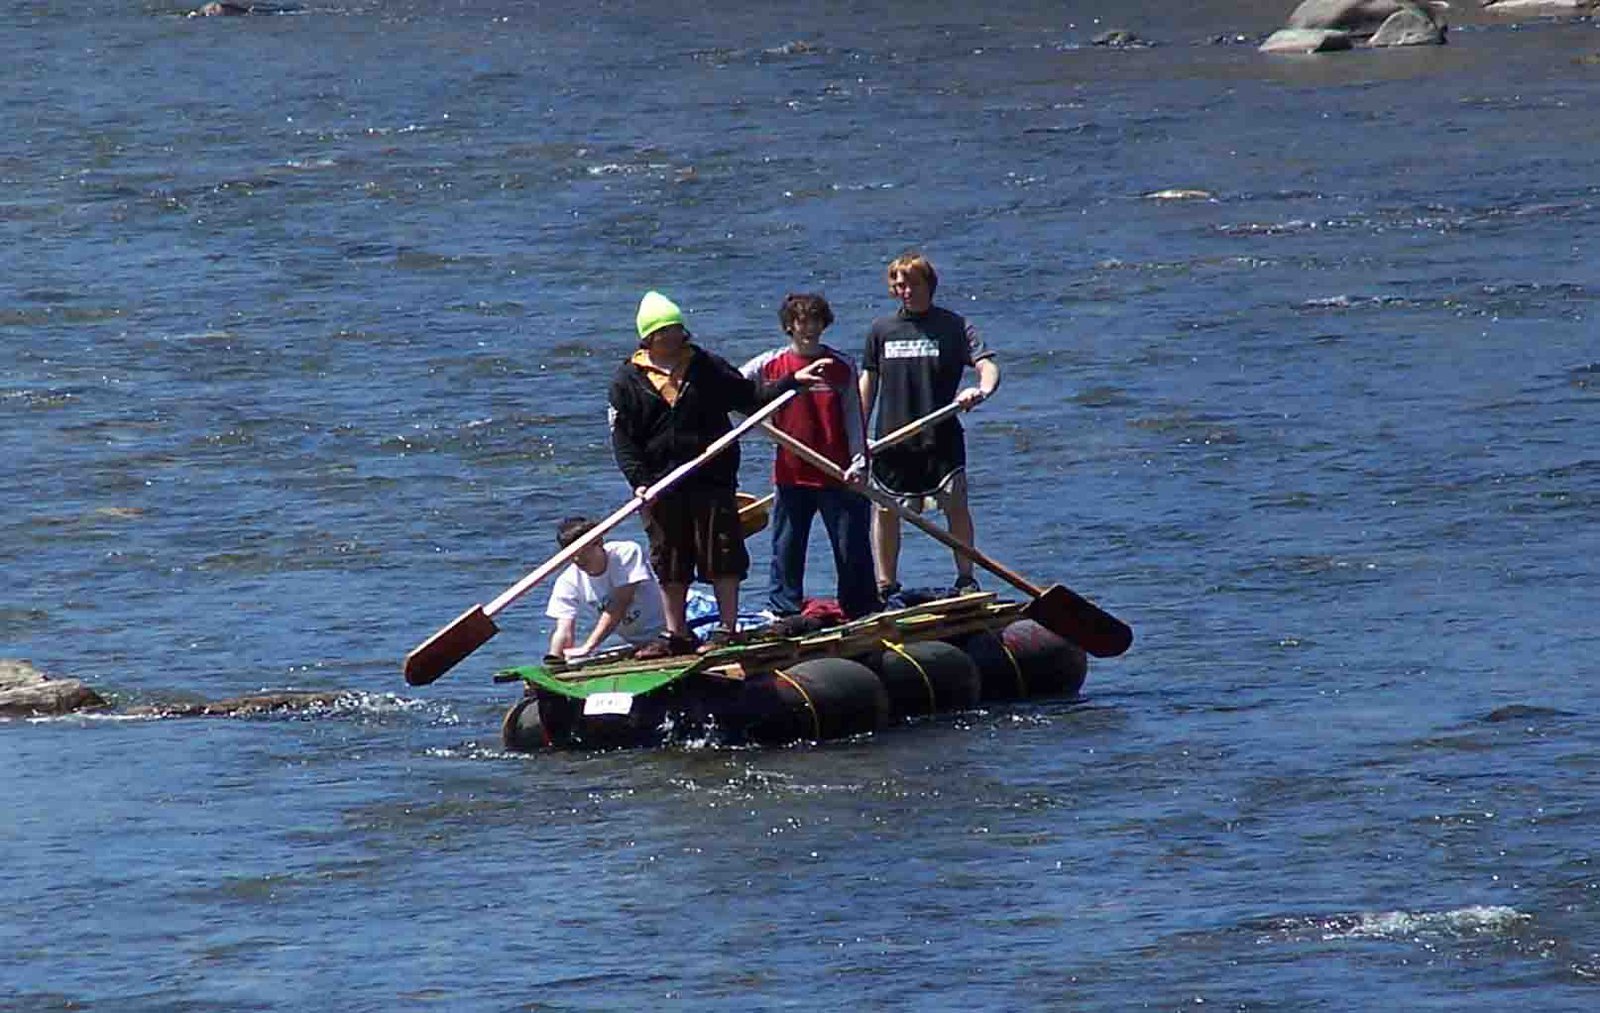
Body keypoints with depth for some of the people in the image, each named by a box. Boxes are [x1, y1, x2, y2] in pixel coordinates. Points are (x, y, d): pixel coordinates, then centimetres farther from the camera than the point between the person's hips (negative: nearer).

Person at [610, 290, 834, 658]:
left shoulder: (707, 367, 6)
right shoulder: (628, 379, 3)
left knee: (722, 557, -1)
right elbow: (622, 437, 0)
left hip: (711, 480, -1)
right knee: (669, 563, 7)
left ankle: (727, 628, 7)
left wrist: (793, 381, 1)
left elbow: (750, 398, 11)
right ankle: (676, 634, 16)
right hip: (661, 488, 1)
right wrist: (639, 481, -11)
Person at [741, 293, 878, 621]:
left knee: (852, 548, 3)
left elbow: (854, 418, 3)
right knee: (787, 550, 5)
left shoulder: (842, 367, 3)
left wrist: (858, 462, -7)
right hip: (790, 475, 0)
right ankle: (783, 613, 14)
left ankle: (864, 615, 12)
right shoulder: (770, 365, 2)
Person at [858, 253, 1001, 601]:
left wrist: (981, 391, -31)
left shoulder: (952, 325, 1)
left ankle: (966, 578, 1)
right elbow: (868, 384, 14)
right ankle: (885, 584, 16)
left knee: (955, 504, -7)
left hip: (941, 437, -3)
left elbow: (987, 365, -8)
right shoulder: (882, 330, 9)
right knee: (885, 510, 5)